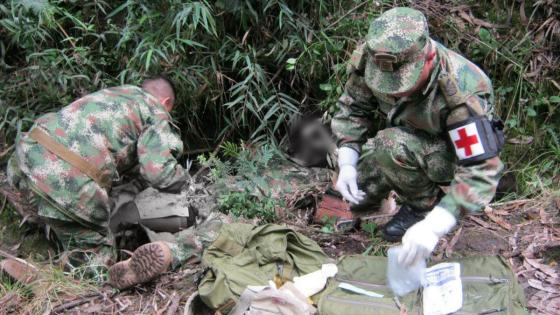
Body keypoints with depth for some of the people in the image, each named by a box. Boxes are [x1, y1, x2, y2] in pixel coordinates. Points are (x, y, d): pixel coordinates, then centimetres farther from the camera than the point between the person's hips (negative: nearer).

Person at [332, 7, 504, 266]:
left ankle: (424, 204, -8)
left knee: (392, 146, -32)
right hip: (414, 140, 5)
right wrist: (346, 164, -21)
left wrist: (433, 226, -48)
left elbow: (482, 169, -39)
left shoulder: (460, 91, -39)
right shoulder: (370, 58, -24)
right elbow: (353, 108, -8)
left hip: (458, 150, -5)